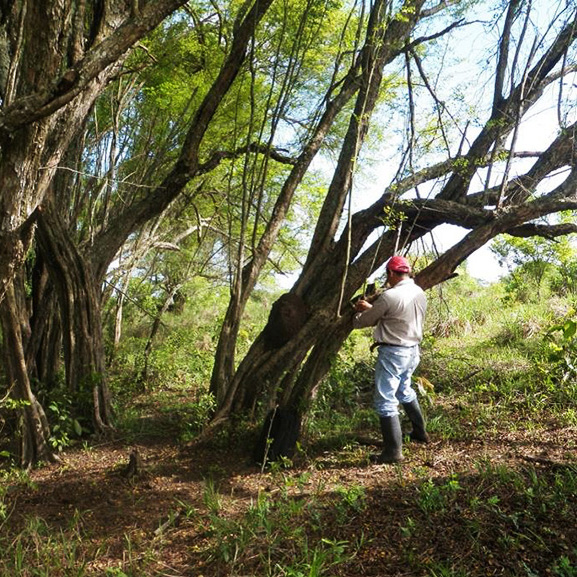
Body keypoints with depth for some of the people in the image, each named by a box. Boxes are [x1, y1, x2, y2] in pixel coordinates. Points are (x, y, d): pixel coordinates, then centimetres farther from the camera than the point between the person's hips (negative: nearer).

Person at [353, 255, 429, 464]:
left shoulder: (389, 296, -20)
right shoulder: (420, 293, 5)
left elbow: (364, 321, -7)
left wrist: (357, 315, 16)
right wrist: (371, 307, 20)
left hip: (393, 353, -8)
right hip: (413, 350, 9)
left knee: (385, 401, -1)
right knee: (405, 391, 28)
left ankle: (393, 451, 0)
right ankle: (420, 432, 41)